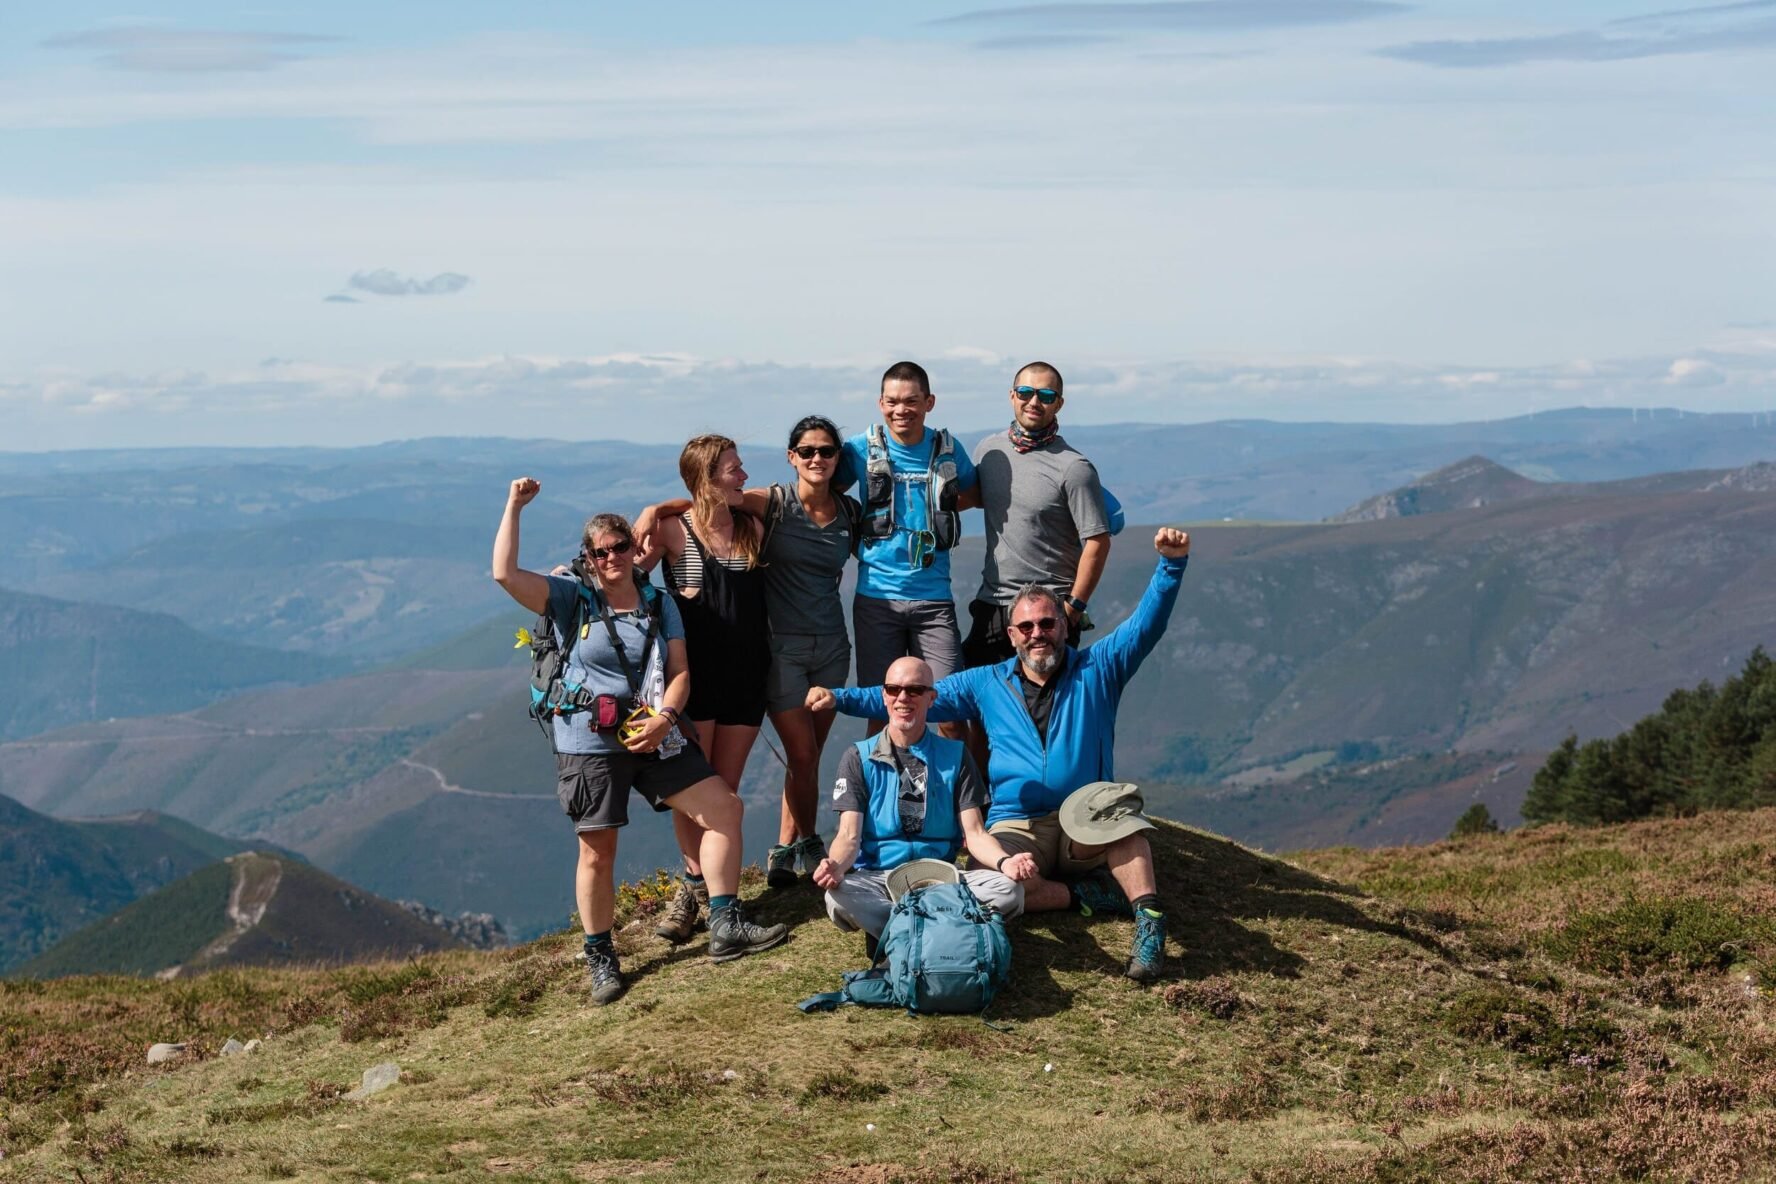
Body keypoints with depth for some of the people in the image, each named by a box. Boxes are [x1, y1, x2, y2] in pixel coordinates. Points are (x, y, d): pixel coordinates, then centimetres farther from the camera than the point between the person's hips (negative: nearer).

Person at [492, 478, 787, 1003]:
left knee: (723, 808, -4)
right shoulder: (572, 599, -2)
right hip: (589, 743, -4)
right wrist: (515, 507, -15)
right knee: (598, 850, -2)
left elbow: (680, 673, 2)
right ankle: (599, 960, 12)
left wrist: (663, 718, -16)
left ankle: (726, 927, 2)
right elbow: (505, 573, -16)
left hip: (656, 738, 4)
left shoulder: (660, 605, 8)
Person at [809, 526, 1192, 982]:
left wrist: (1171, 563, -17)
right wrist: (840, 698, 6)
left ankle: (1149, 922, -40)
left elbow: (1147, 623, -1)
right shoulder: (987, 684, 15)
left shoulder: (1096, 670, 10)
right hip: (1017, 828, 1)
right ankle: (1085, 894, -16)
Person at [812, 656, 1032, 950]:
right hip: (877, 879, -2)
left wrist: (1004, 862, -20)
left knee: (1008, 890, -29)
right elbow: (849, 835, -2)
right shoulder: (858, 758, 8)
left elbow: (974, 832, 4)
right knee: (838, 897, -37)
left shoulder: (954, 756, 11)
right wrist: (836, 866, -27)